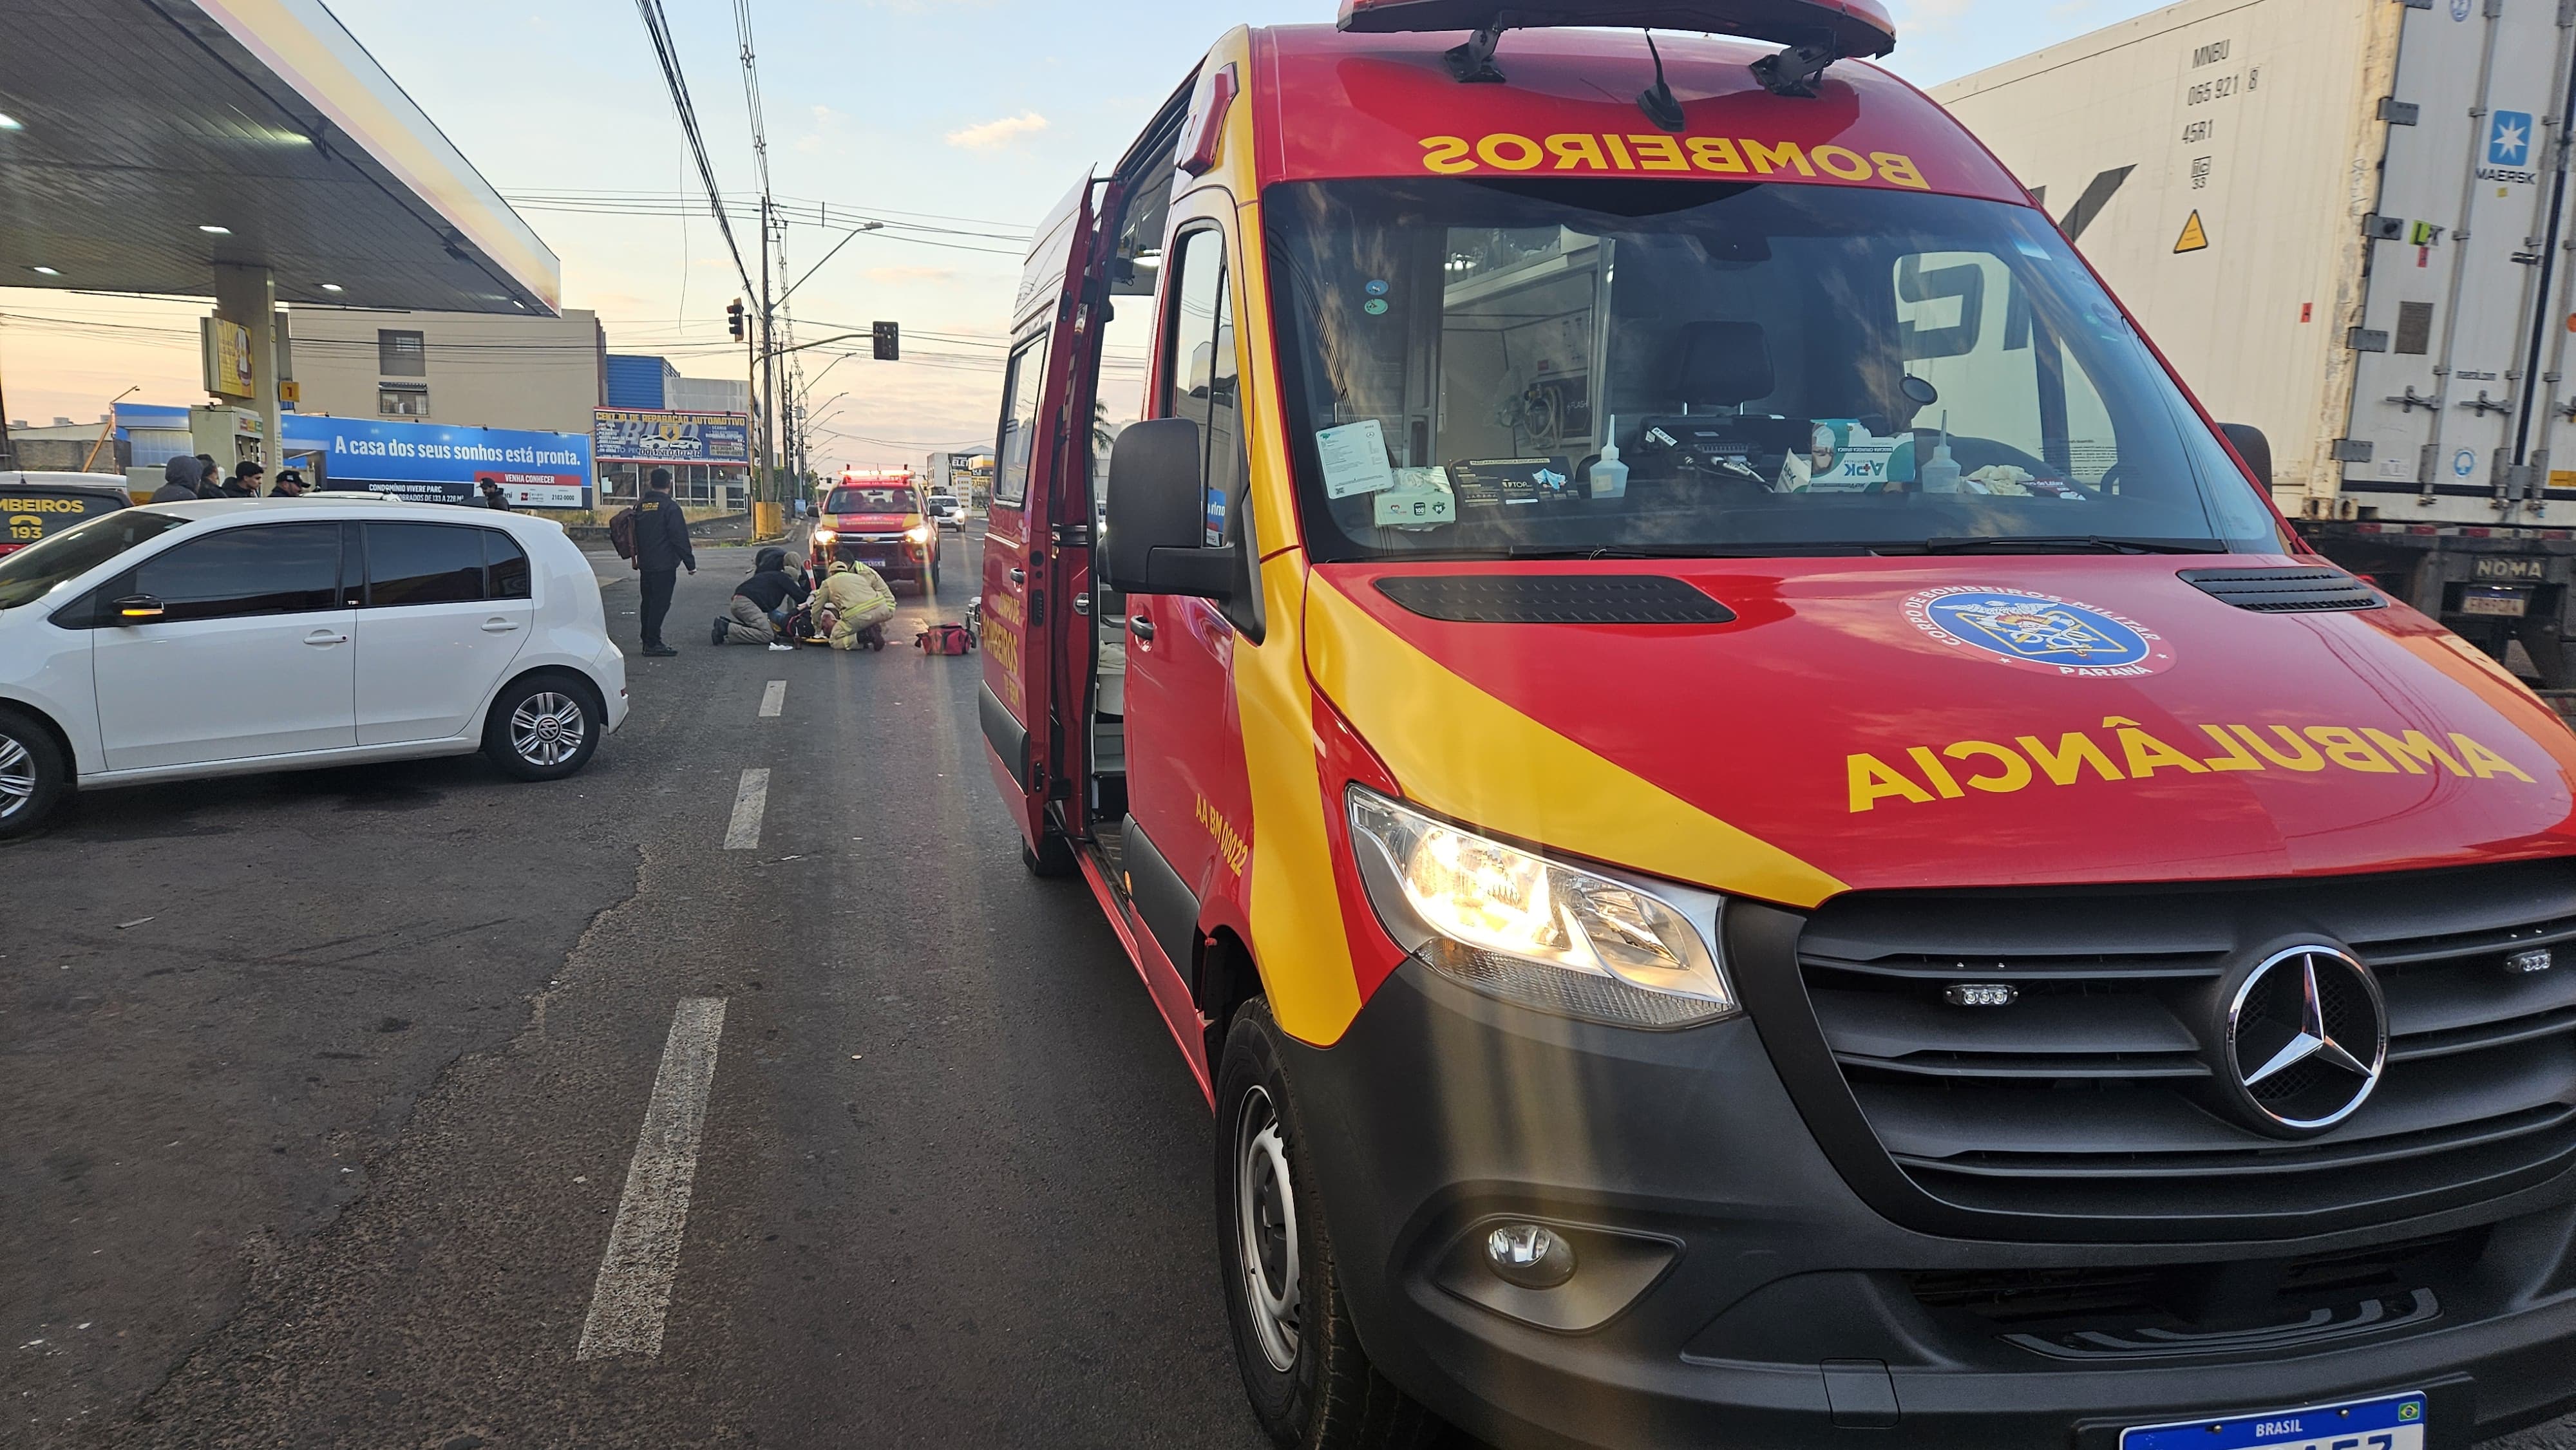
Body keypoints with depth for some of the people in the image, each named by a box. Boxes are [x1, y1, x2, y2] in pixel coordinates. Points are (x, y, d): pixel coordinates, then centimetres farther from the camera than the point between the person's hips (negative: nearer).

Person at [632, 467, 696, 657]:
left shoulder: (641, 506, 10)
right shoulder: (670, 506, -12)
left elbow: (635, 535, 18)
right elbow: (680, 538, -14)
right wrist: (690, 563, -9)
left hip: (645, 563, 7)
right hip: (664, 565, -7)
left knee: (648, 602, 14)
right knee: (660, 603, -6)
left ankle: (647, 641, 19)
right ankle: (653, 643, -8)